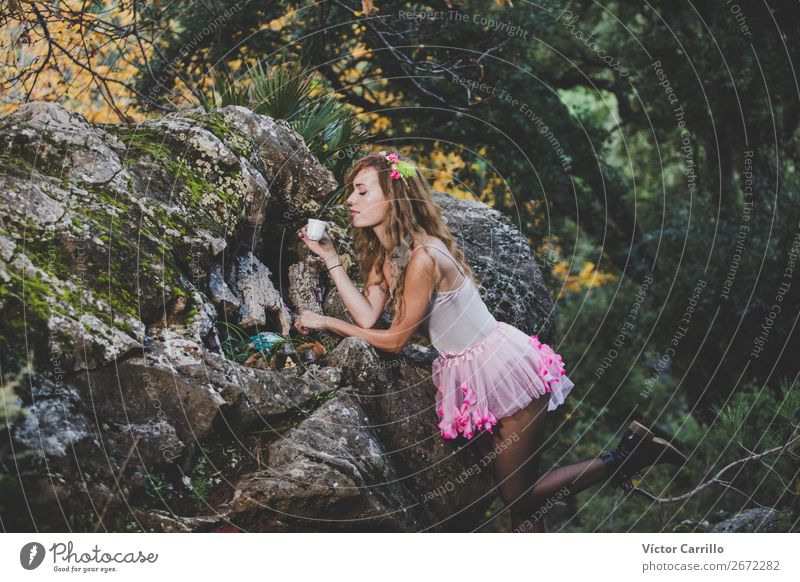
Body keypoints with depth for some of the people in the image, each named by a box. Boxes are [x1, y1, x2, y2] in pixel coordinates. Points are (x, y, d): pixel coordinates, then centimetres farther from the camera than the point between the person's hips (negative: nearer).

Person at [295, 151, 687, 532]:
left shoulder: (423, 257, -25)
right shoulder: (383, 253, 4)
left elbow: (394, 340, -18)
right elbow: (368, 316, -6)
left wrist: (325, 322, -11)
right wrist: (330, 257, -6)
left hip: (503, 368, -9)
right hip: (466, 375, 9)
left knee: (519, 497, -2)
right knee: (510, 490, 15)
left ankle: (627, 455, 8)